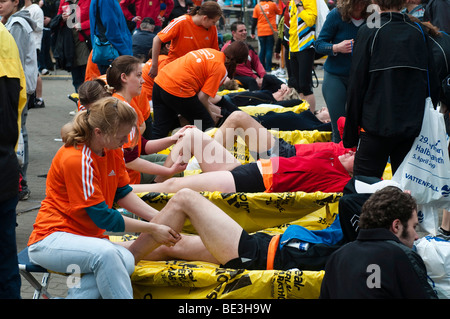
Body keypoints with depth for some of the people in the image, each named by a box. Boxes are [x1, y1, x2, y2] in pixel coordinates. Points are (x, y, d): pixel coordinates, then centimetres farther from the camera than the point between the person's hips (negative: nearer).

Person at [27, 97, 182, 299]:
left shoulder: (112, 150, 3)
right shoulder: (75, 160, -22)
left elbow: (123, 194, 12)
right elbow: (103, 218, -20)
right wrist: (152, 229, -13)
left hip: (87, 236, 8)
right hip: (50, 239, -8)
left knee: (126, 261, -26)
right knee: (106, 254, -38)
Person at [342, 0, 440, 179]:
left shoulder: (368, 32, -7)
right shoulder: (419, 34, 5)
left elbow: (356, 85, -6)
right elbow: (433, 86, 10)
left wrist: (350, 134, 0)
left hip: (376, 126, -4)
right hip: (413, 129, 4)